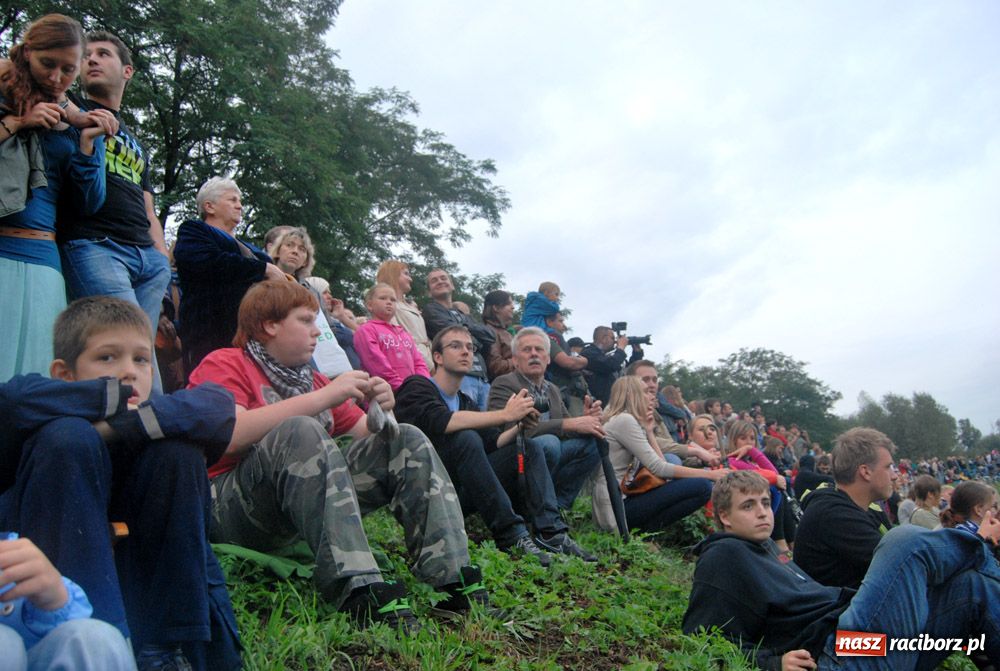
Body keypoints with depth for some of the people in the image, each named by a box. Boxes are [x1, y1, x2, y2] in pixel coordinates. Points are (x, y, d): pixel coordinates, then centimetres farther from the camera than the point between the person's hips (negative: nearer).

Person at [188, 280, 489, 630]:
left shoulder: (309, 378, 19)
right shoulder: (224, 364, 0)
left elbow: (366, 434, 19)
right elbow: (230, 436, -20)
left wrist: (378, 410, -6)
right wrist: (325, 397, -21)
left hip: (311, 502, 7)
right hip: (228, 507, -6)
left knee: (407, 441, -4)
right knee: (301, 431, -33)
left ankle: (455, 580, -20)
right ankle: (358, 592, -43)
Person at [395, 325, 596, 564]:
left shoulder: (465, 402, 20)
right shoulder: (417, 387, -3)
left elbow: (493, 443, 11)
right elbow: (441, 422, -24)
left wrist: (519, 425, -9)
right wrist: (505, 414, -24)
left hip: (461, 491, 7)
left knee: (528, 448, 0)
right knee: (466, 438, -31)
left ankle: (551, 533, -16)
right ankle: (512, 537, -28)